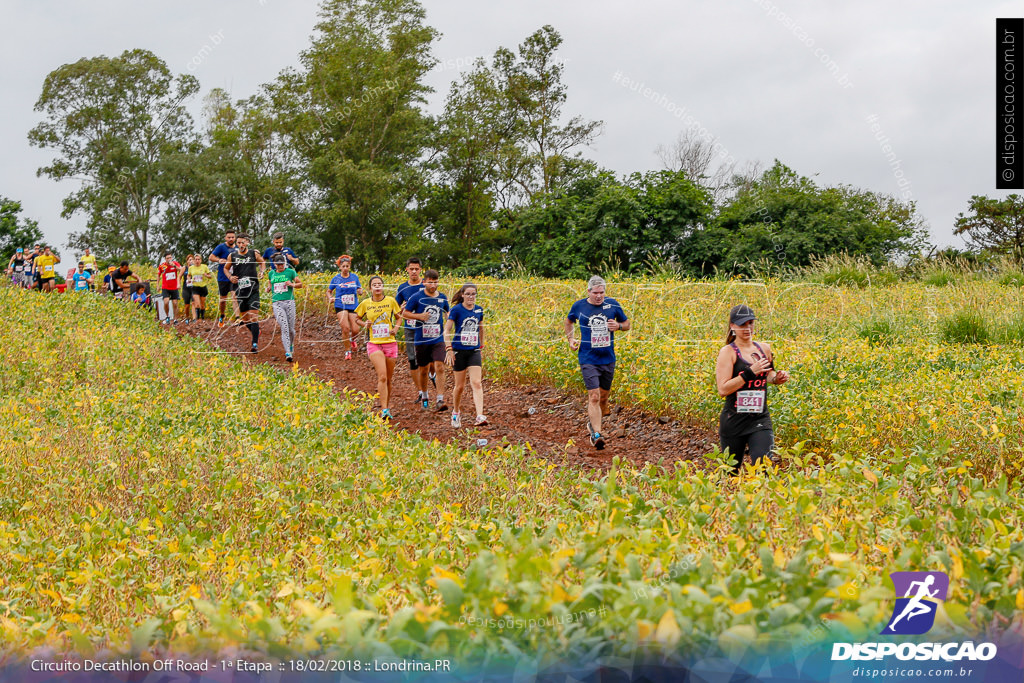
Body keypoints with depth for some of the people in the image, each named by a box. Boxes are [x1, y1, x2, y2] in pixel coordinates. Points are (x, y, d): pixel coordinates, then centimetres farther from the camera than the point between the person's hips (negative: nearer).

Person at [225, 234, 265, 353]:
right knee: (244, 317, 8)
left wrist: (261, 272, 1)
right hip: (240, 291, 3)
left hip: (253, 290, -3)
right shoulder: (232, 256, 4)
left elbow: (262, 263, 20)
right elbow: (226, 268, 18)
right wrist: (230, 277, 0)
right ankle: (256, 332, 35)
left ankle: (255, 343, -11)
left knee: (253, 316, -13)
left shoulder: (254, 254, 1)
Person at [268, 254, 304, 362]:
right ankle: (288, 353, -19)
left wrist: (292, 285, -9)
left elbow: (300, 284, 9)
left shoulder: (291, 272, 3)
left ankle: (291, 345, 35)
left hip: (289, 302, -1)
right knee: (284, 328, -14)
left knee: (291, 328, 3)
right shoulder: (271, 274, 13)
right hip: (277, 304, 1)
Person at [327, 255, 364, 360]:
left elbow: (359, 289, 16)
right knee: (345, 328, -17)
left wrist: (360, 291, -8)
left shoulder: (354, 277, 4)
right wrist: (329, 299, -9)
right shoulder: (336, 279, 0)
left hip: (353, 307, 2)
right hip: (341, 306, -2)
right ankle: (347, 351, 0)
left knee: (355, 330, -4)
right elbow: (329, 291, 12)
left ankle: (352, 339, 35)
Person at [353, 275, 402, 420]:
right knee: (382, 376, -18)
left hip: (390, 343, 1)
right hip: (374, 344, -1)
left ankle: (387, 406, 27)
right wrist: (365, 324, -4)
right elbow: (357, 319, 17)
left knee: (388, 379, 9)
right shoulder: (366, 303, 2)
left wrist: (396, 328, -2)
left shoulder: (390, 301, 2)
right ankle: (384, 409, -20)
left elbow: (398, 317, 17)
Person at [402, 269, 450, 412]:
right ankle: (424, 396, 36)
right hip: (422, 340, -1)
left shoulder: (442, 297, 5)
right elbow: (405, 313, 1)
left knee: (439, 367, -15)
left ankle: (440, 400, -16)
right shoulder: (417, 297, -5)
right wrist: (419, 316, -15)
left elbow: (447, 312, 24)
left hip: (438, 339, 1)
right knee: (423, 370, 11)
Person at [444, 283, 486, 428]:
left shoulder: (479, 310, 6)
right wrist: (449, 348, -15)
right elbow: (447, 330, -7)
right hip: (459, 351, -2)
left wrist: (481, 345, 25)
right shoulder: (456, 310, -6)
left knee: (476, 383, -12)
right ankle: (456, 412, 30)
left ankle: (480, 416, -21)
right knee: (460, 385, 6)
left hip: (474, 351, 3)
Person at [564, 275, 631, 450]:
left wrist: (618, 326, -11)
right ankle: (597, 434, -16)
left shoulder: (612, 305, -1)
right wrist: (570, 338, 4)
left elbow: (627, 324, 12)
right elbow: (569, 321, 19)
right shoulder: (579, 306, -3)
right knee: (594, 396, -15)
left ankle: (593, 423, 39)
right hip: (588, 359, -3)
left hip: (608, 359, 3)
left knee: (604, 396, 14)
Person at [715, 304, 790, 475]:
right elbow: (723, 389, -17)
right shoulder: (728, 352, -7)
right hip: (734, 421, -3)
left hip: (760, 420, 3)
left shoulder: (764, 349, 8)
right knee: (730, 472, 12)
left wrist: (778, 378, 6)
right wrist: (750, 372, -21)